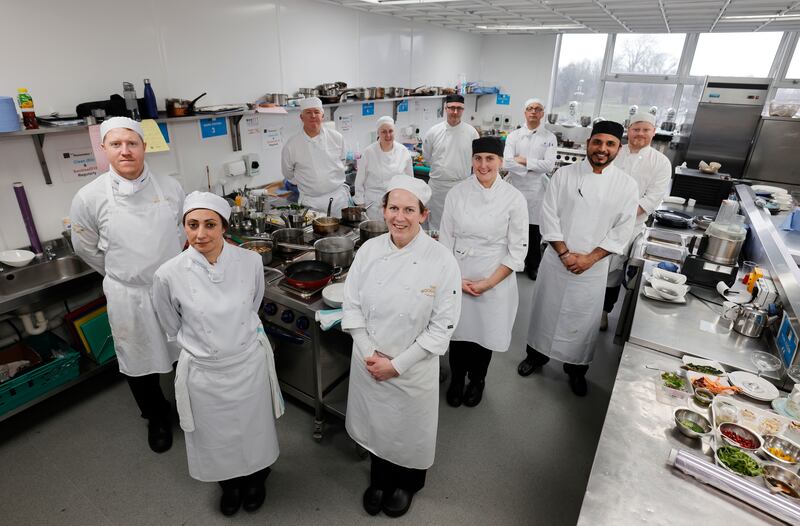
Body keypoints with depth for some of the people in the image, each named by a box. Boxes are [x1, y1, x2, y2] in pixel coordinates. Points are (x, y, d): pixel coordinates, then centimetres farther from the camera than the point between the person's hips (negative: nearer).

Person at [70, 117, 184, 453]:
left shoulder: (170, 187, -6)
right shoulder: (89, 198, -10)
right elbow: (86, 249, 4)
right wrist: (125, 275, 10)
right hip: (129, 297, -1)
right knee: (140, 363, 16)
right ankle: (157, 417, 43)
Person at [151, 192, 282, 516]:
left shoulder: (250, 261, -17)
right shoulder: (169, 275, -19)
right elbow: (172, 328, 1)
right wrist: (198, 347, 11)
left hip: (249, 364, 1)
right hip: (204, 372, 0)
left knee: (253, 431, 22)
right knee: (216, 439, 22)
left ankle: (255, 479, 53)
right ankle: (229, 484, 53)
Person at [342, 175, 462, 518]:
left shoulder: (442, 261, -19)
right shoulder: (369, 250, -9)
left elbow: (443, 326, -16)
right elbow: (352, 305, -2)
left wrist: (397, 364, -16)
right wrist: (368, 352, -12)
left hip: (413, 367, -2)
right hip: (369, 363, 3)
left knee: (409, 429, 19)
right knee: (375, 424, 23)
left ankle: (406, 484, 52)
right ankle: (379, 479, 54)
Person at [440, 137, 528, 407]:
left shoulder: (514, 198, -10)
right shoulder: (457, 193, -4)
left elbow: (518, 250, -7)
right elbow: (445, 238, 0)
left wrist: (489, 283, -13)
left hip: (495, 281, -1)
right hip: (457, 279, 1)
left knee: (485, 332, 13)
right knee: (458, 329, 12)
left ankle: (477, 380, 41)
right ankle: (457, 378, 39)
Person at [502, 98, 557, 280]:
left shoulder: (550, 137, 2)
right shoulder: (513, 135, 3)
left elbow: (549, 165, -11)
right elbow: (507, 163, -10)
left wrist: (523, 160, -11)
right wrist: (533, 167, -13)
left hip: (536, 190, 0)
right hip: (515, 188, 0)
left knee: (535, 231, 10)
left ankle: (532, 266, 28)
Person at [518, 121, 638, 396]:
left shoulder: (627, 185, -3)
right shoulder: (564, 174, -5)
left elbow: (621, 231, -4)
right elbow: (549, 217, -7)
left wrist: (589, 258, -13)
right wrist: (565, 253, -14)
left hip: (593, 266, 0)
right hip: (556, 259, 0)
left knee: (583, 317, 10)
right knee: (546, 310, 13)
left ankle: (576, 368, 33)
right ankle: (536, 354, 36)